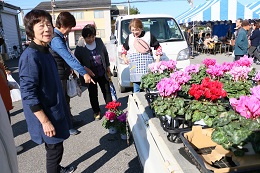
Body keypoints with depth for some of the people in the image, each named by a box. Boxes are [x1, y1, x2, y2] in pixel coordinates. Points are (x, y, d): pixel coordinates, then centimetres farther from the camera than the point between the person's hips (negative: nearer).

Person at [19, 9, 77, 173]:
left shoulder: (46, 52, 5)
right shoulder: (30, 57, -24)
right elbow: (28, 94, -25)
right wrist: (45, 121, -24)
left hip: (55, 109, 9)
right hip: (46, 114, -9)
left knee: (56, 146, 24)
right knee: (55, 148, 7)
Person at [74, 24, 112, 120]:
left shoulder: (99, 41, -7)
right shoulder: (80, 46, -16)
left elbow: (105, 53, 8)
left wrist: (107, 66, 9)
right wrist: (85, 69, -21)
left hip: (102, 73, 2)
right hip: (90, 74, -2)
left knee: (107, 91, 11)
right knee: (93, 94, 11)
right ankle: (96, 112, 29)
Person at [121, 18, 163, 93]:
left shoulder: (149, 35, 1)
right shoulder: (129, 37, 11)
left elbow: (158, 47, 6)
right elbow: (124, 48, 24)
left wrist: (157, 61, 0)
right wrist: (124, 58, 8)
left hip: (147, 66, -3)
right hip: (134, 67, 3)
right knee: (136, 88, 7)